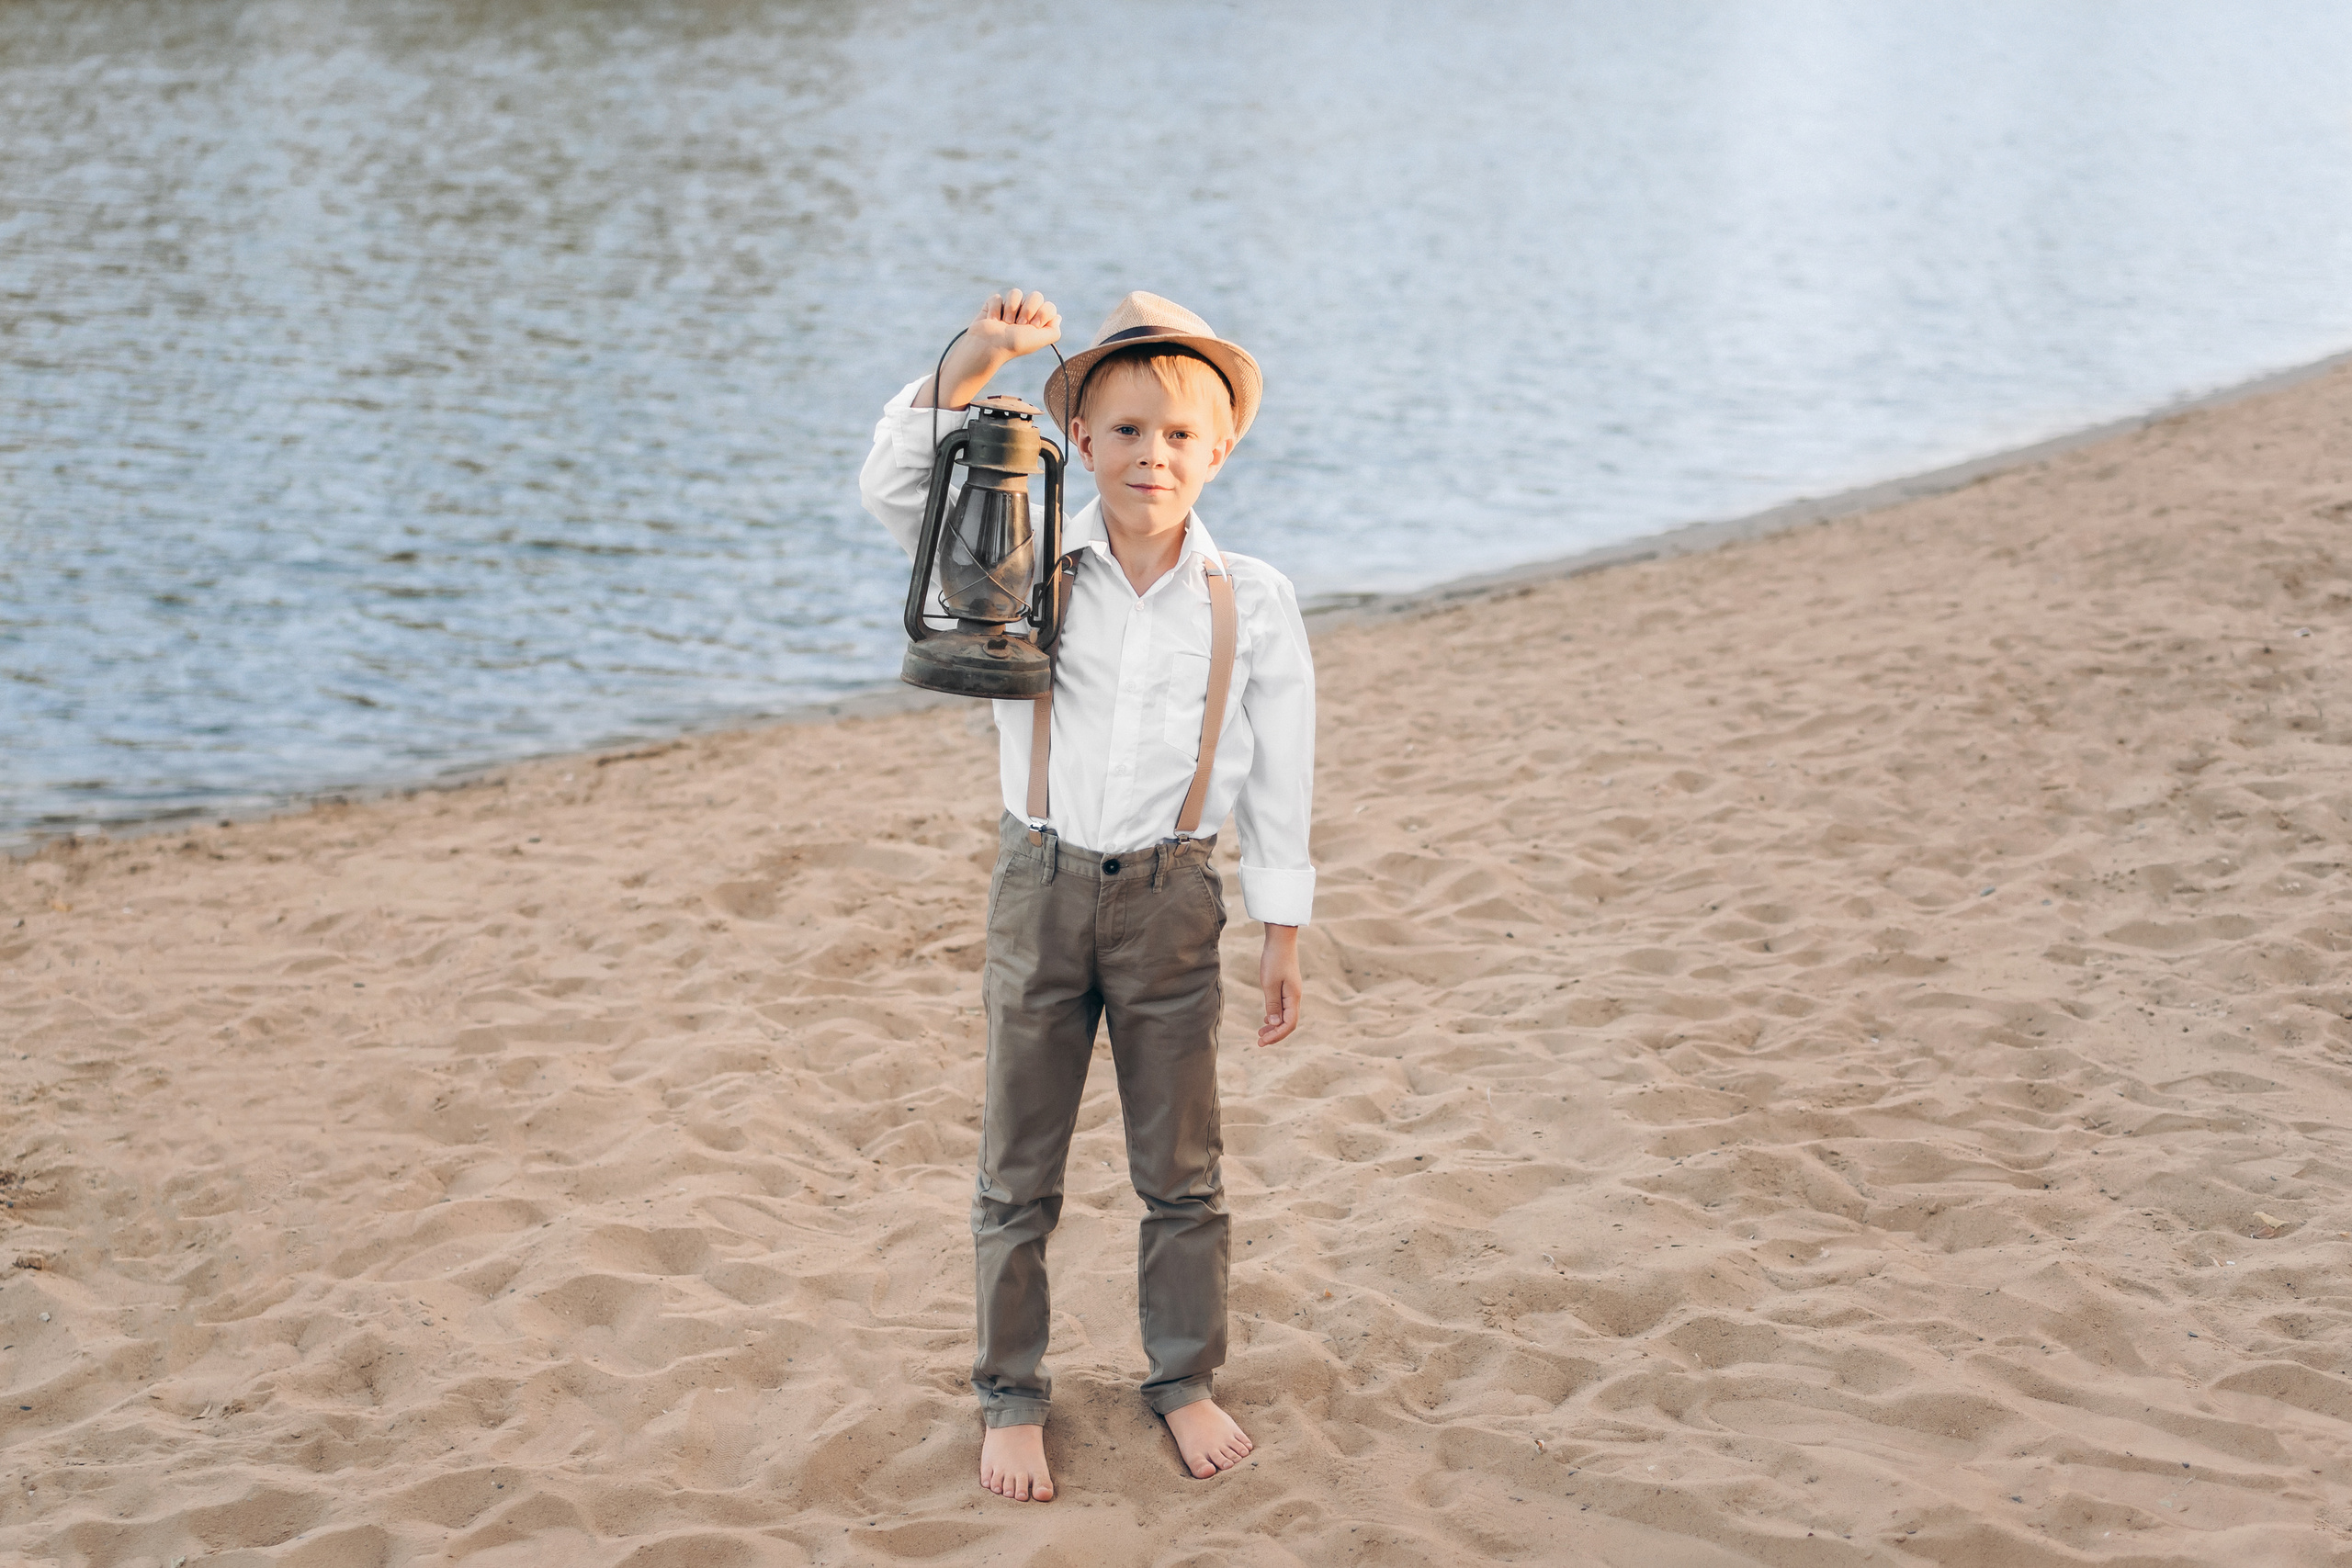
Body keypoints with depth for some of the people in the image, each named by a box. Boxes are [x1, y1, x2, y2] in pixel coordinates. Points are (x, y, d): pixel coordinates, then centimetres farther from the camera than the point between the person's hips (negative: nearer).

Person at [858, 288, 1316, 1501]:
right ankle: (1012, 1398, 27)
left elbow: (1278, 777, 1)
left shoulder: (1252, 602, -5)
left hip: (1170, 901, 0)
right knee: (1019, 1173, 10)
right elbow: (895, 486, -16)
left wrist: (1282, 937, 4)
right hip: (1041, 888, 0)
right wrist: (978, 358, -29)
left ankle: (1184, 1380, 33)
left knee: (1180, 1170, 13)